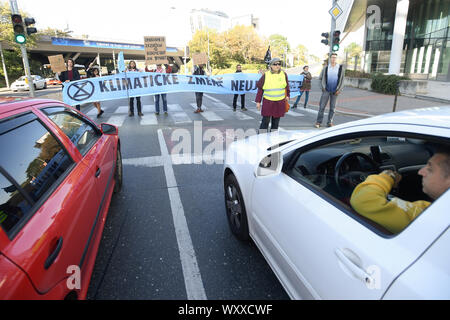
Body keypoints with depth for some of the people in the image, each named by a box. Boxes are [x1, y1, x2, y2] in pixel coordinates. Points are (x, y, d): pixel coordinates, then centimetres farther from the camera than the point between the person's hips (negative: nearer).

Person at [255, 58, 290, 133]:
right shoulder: (266, 75, -3)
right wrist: (258, 101, 0)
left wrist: (287, 95, 14)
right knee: (265, 121, -5)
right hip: (268, 102, -2)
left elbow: (287, 86, 18)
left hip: (280, 102, 2)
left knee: (276, 122, 8)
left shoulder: (284, 74, 3)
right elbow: (260, 89, 2)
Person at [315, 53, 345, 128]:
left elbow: (342, 80, 3)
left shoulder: (341, 68, 3)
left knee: (332, 107, 4)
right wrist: (323, 87, -2)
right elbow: (321, 78, 9)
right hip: (326, 90, 0)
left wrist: (339, 90, -5)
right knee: (322, 106, -4)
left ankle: (329, 122, 11)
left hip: (335, 91, 0)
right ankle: (318, 122, 1)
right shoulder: (325, 68, 4)